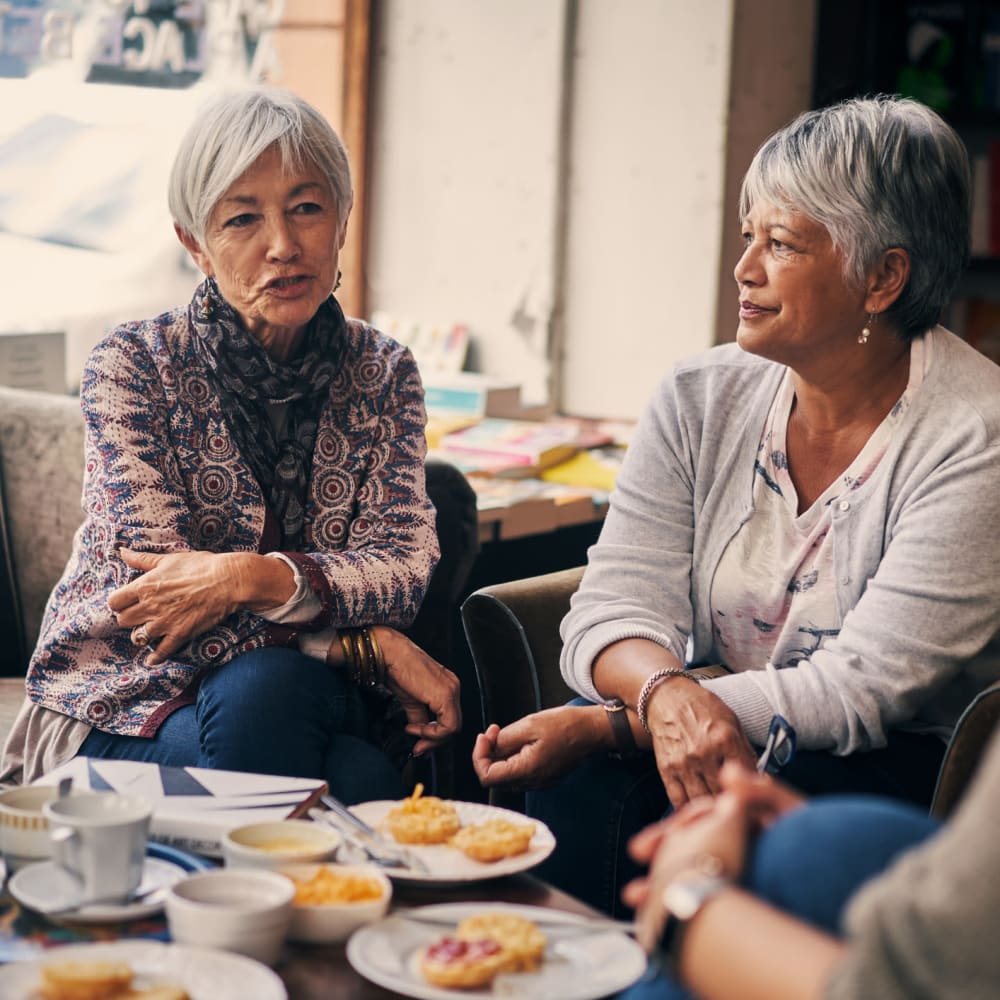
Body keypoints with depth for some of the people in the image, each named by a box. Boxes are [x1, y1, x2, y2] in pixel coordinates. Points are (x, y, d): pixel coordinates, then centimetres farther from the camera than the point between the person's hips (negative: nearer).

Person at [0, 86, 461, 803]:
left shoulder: (383, 373, 7)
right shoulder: (134, 363, -4)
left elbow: (404, 565, -4)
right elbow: (156, 574, -12)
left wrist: (256, 577, -25)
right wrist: (368, 644, -20)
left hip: (320, 692, 2)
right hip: (123, 704, -2)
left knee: (361, 776, -34)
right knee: (262, 692, -36)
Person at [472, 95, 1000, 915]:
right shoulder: (702, 400, 4)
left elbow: (863, 688, -18)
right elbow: (614, 607, -3)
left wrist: (609, 726, -24)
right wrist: (667, 693, -28)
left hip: (905, 773, -3)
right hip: (712, 741, 4)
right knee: (582, 782, -27)